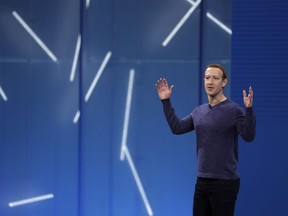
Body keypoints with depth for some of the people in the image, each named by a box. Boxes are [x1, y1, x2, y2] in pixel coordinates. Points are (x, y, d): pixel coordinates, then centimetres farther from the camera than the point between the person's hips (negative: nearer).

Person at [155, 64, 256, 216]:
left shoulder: (234, 110, -10)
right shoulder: (199, 111, 13)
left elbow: (248, 136, -21)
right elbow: (177, 128, 14)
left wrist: (249, 109, -35)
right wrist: (166, 101, 11)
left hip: (225, 182, -7)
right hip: (202, 181, 7)